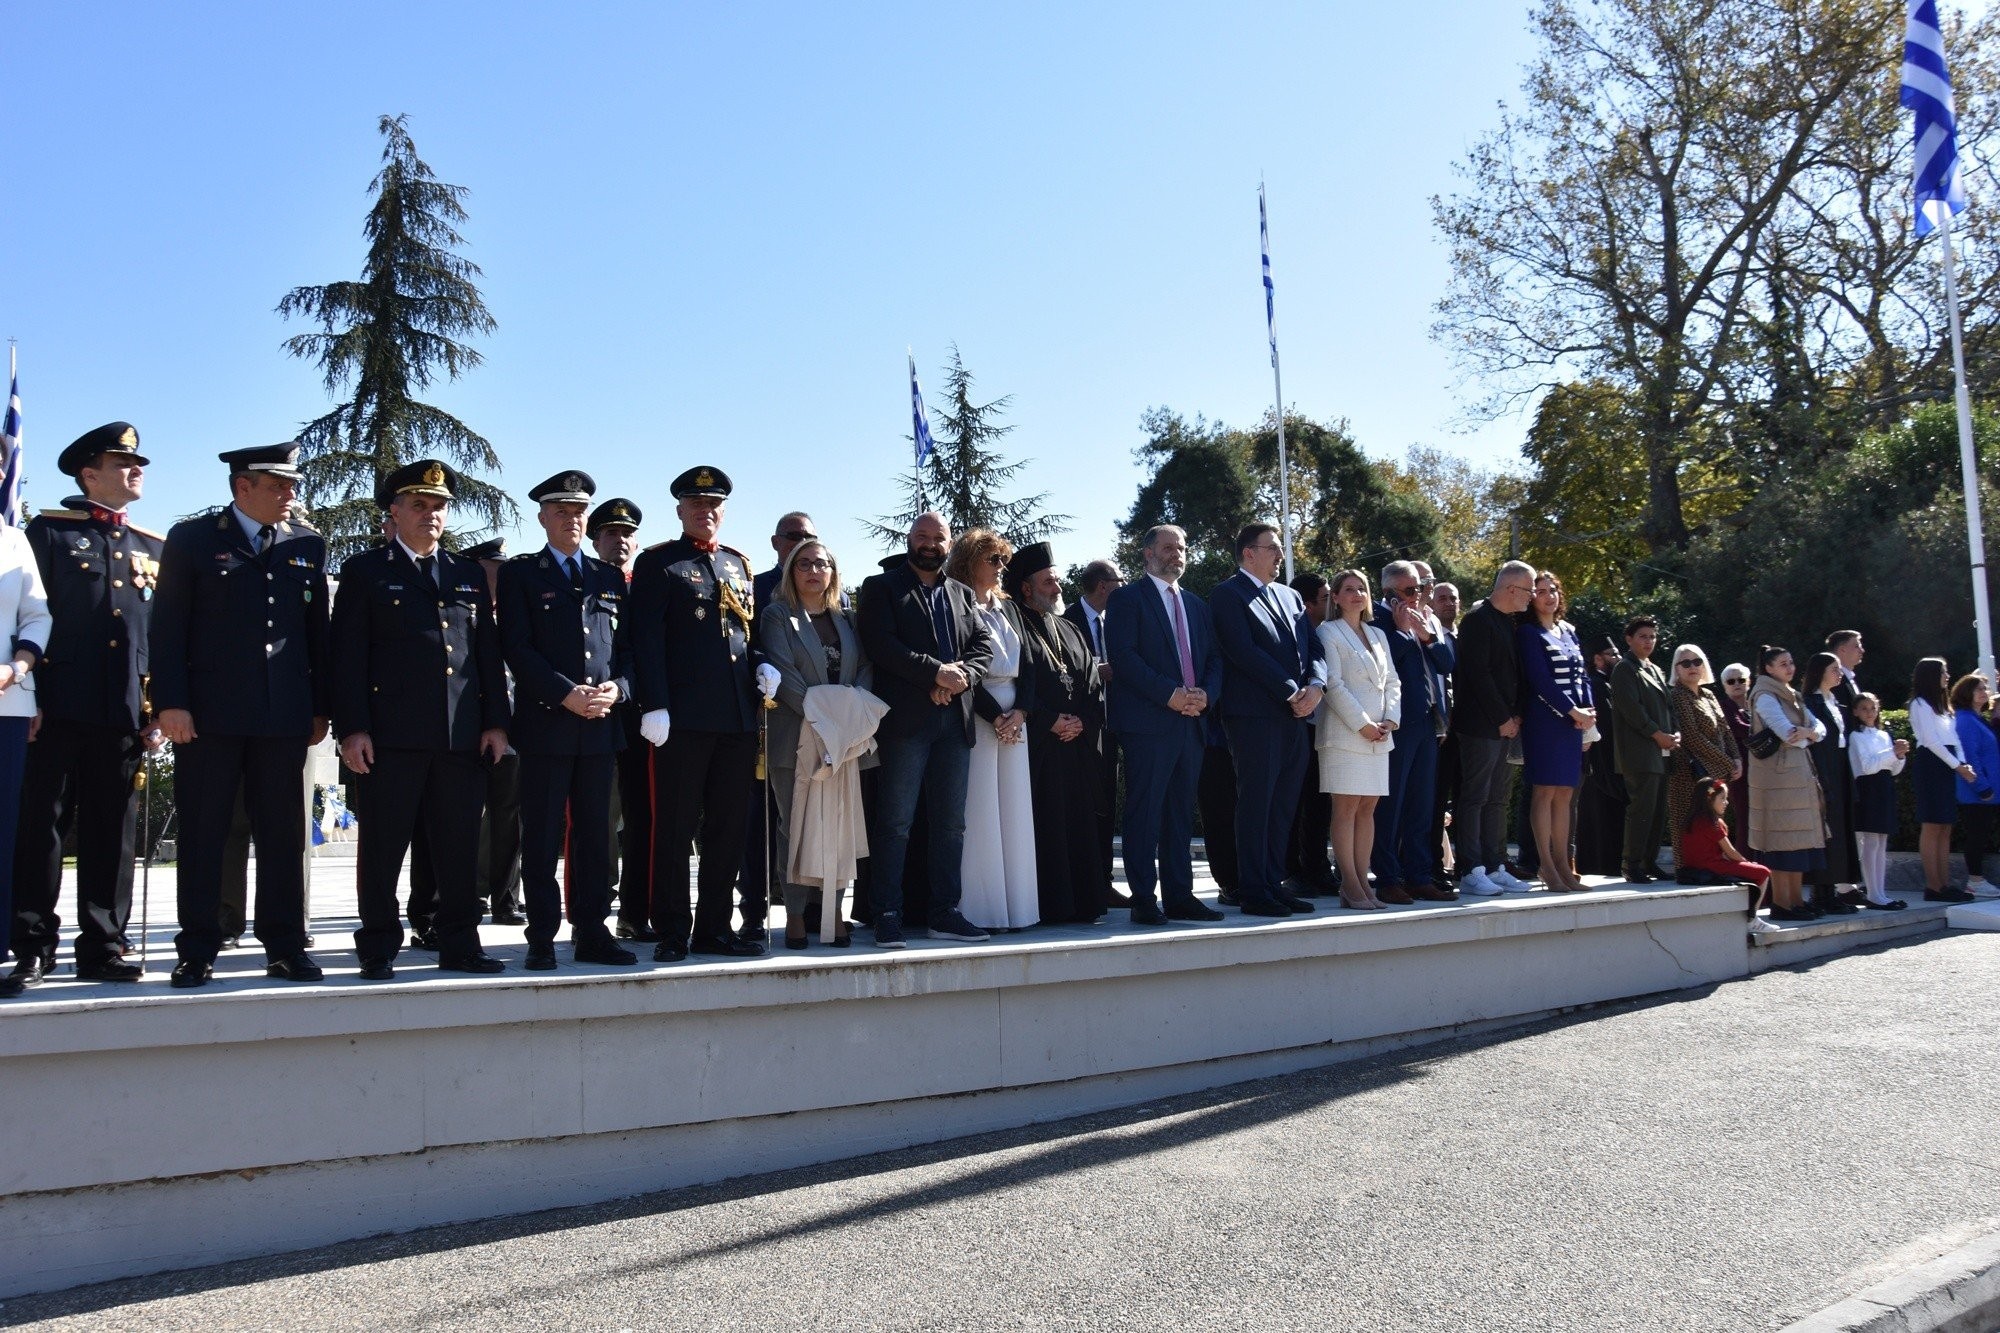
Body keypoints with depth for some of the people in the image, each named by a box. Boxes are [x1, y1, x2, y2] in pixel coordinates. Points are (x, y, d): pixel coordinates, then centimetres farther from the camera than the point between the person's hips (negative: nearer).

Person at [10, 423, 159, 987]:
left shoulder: (155, 547, 17)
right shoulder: (49, 530, 6)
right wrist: (26, 695, -8)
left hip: (126, 713, 4)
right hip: (61, 707, -3)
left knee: (112, 833, 6)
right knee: (41, 825, 0)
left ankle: (103, 946, 12)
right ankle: (33, 947, 8)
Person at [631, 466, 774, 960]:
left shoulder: (739, 563, 19)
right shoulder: (657, 563, 2)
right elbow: (646, 640, -6)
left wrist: (762, 668, 3)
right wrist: (653, 706, -15)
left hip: (738, 716, 6)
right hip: (684, 716, -6)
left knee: (730, 826, 9)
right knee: (675, 827, 0)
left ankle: (714, 928, 18)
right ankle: (672, 933, 8)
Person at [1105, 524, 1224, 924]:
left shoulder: (1196, 605, 22)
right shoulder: (1127, 599, 1)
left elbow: (1214, 658, 18)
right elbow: (1123, 656, -11)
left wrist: (1206, 694, -3)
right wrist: (1170, 694, -16)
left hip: (1192, 723, 7)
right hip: (1147, 722, -6)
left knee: (1181, 814, 9)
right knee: (1145, 813, -5)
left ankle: (1179, 896, 13)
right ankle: (1144, 900, -1)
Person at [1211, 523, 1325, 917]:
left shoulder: (1290, 596, 20)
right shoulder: (1227, 595, -3)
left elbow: (1315, 648, 15)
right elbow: (1243, 652, -14)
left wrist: (1315, 686, -5)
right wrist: (1291, 692, -15)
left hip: (1294, 715, 7)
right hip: (1254, 715, -7)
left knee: (1283, 806, 9)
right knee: (1255, 804, -5)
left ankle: (1273, 884, 16)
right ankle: (1252, 893, 0)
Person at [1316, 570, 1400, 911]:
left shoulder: (1378, 635, 19)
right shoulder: (1328, 632, -1)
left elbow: (1392, 682, 16)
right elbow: (1333, 684, -9)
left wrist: (1390, 720, 0)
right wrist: (1362, 724, -13)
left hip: (1378, 734, 6)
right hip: (1344, 733, -6)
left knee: (1368, 808, 5)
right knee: (1346, 808, -7)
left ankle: (1362, 881, 7)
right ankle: (1351, 887, -7)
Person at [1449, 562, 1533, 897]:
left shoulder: (1509, 622, 16)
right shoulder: (1478, 620, -12)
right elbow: (1478, 674, -18)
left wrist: (1516, 716, 5)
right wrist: (1503, 719, -14)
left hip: (1505, 725, 9)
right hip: (1481, 725, -9)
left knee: (1497, 799, 11)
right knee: (1474, 798, -5)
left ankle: (1494, 868, 17)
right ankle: (1470, 873, -2)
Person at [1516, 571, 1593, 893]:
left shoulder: (1568, 631, 17)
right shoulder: (1528, 633, -4)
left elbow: (1582, 673, 16)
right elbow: (1540, 680, -12)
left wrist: (1588, 710, 0)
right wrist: (1573, 711, -13)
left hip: (1574, 719, 7)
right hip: (1544, 720, -7)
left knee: (1565, 794, 7)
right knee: (1545, 792, -6)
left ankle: (1562, 865, 11)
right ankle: (1547, 867, -5)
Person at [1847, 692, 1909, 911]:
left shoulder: (1884, 735, 15)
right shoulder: (1856, 736, -4)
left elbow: (1894, 770, 15)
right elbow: (1867, 766, -15)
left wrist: (1900, 756, -4)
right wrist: (1893, 753, -19)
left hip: (1885, 790, 7)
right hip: (1868, 790, -7)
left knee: (1882, 844, 8)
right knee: (1870, 844, -7)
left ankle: (1881, 892, 12)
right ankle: (1874, 896, -6)